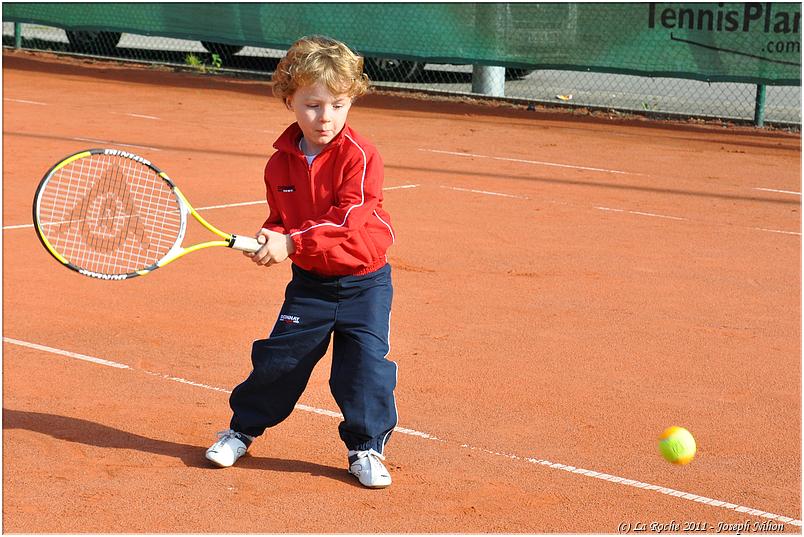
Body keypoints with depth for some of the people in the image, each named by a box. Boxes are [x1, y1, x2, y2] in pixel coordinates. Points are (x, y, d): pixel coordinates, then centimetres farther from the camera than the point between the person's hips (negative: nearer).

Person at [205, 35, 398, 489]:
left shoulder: (359, 156, -17)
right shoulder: (281, 163, 0)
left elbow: (347, 219, -25)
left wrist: (292, 243, -29)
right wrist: (271, 240, -11)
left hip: (363, 283, -4)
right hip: (309, 282, 4)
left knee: (365, 363, -7)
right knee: (277, 358, 5)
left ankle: (367, 447, 10)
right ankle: (243, 429, 25)